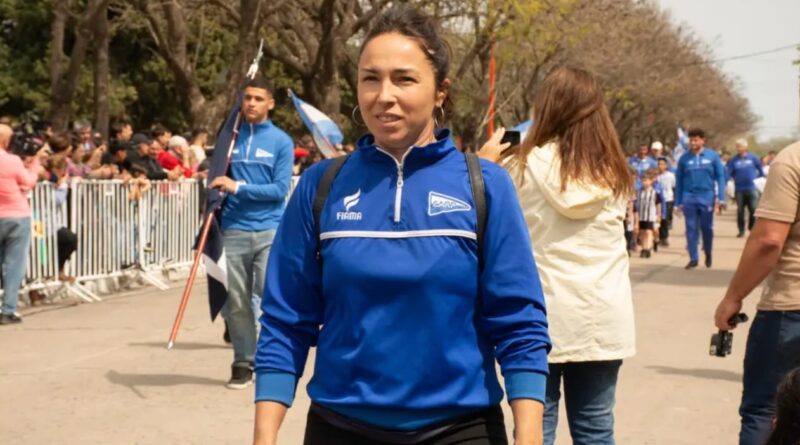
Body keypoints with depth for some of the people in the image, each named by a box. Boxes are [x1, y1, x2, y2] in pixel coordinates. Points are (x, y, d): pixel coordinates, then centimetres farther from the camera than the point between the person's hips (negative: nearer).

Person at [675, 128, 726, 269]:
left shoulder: (712, 156, -1)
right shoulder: (684, 159, 3)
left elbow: (720, 177, 0)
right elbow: (679, 181, 7)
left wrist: (720, 198, -7)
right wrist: (678, 202, 5)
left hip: (707, 197, -1)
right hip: (689, 198, 1)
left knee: (707, 228, 7)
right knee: (691, 229, 3)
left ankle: (708, 253, 30)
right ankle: (693, 258, 9)